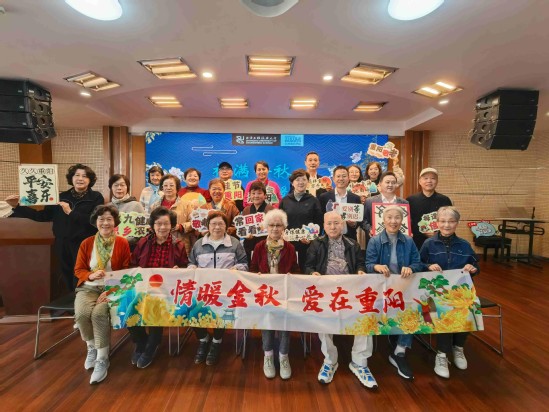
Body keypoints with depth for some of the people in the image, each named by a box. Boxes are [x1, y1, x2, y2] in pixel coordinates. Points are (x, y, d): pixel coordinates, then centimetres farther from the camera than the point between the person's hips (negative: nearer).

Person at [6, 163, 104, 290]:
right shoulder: (62, 197, 9)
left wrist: (71, 212, -16)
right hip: (63, 246, 5)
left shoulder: (96, 197, -3)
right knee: (69, 283, 16)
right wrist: (17, 206, 2)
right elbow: (42, 216, 7)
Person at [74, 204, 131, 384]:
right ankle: (91, 347, 6)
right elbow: (78, 270, 8)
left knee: (99, 313, -29)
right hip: (89, 287, 3)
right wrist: (91, 275, -15)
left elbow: (126, 272, -3)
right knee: (81, 313, -25)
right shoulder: (86, 243, 6)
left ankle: (103, 359, -11)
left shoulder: (123, 243, -2)